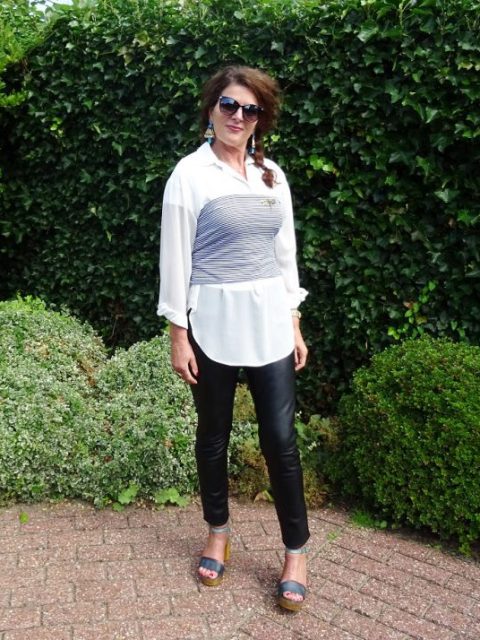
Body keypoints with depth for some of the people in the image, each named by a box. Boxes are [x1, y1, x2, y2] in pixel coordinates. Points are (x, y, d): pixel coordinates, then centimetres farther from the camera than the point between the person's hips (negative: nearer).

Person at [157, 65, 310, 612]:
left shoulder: (273, 176, 9)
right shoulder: (190, 173, -4)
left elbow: (285, 253, 12)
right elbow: (175, 257, -5)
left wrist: (294, 324, 9)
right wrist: (178, 335, -8)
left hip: (268, 320, 3)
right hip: (212, 321, -3)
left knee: (280, 437, 2)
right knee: (213, 434, 11)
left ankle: (296, 552, 18)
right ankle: (218, 534, 33)